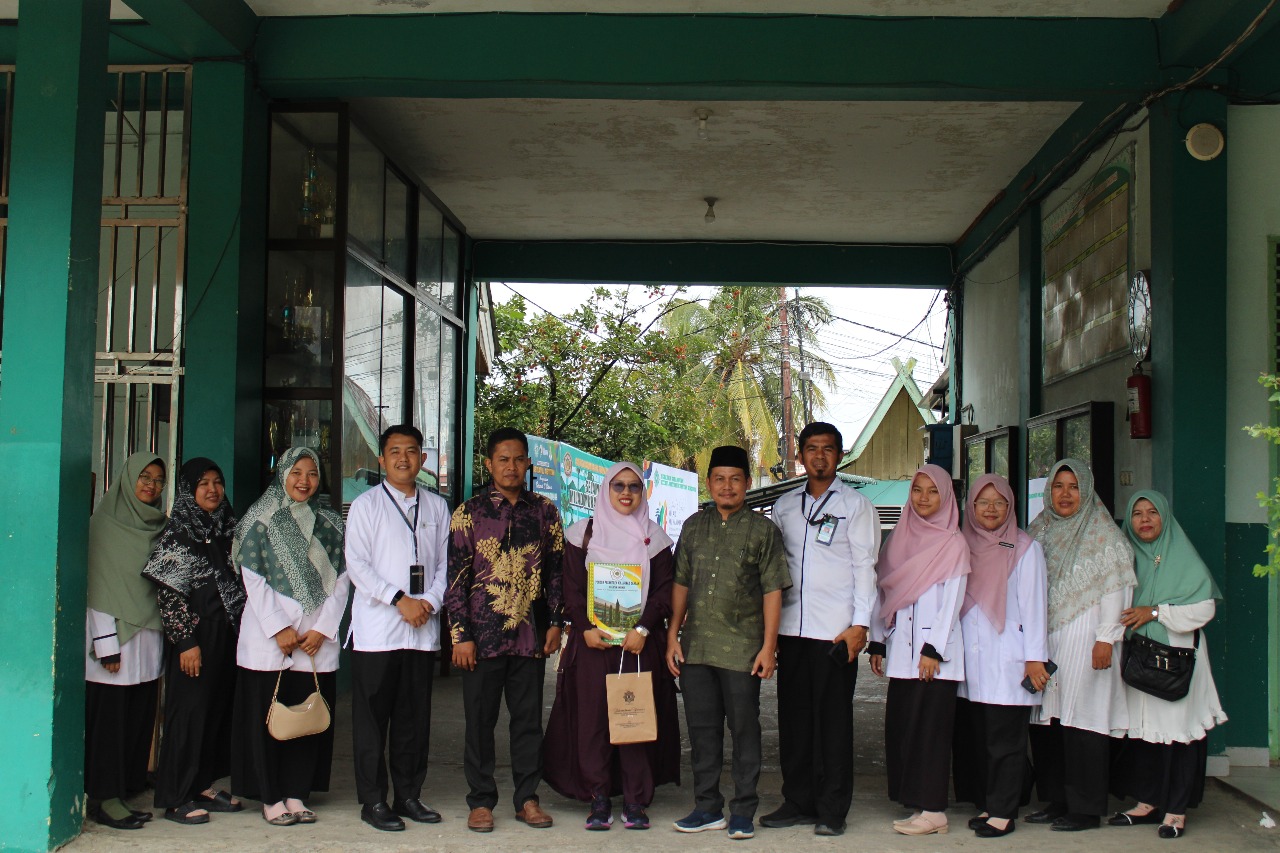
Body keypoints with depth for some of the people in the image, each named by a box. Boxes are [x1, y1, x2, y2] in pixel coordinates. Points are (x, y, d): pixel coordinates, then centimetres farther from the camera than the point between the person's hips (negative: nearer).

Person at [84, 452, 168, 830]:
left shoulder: (156, 526, 13)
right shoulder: (106, 522, -4)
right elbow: (98, 586, -8)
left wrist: (166, 629, 8)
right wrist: (106, 643, -13)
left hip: (149, 632, 6)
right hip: (115, 632, -6)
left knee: (140, 714, 5)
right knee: (110, 714, -3)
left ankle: (129, 786, 12)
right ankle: (104, 798, 3)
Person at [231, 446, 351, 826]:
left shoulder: (330, 523, 10)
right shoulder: (260, 519, 3)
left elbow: (340, 580, 6)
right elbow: (253, 579, -3)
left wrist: (322, 629, -5)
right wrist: (279, 629, -10)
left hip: (318, 637, 3)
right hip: (267, 637, -2)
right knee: (267, 718, 1)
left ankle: (297, 793, 14)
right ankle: (271, 797, 10)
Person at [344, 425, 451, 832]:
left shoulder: (436, 507, 13)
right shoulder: (366, 504, 3)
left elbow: (445, 562, 11)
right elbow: (357, 565, -5)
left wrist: (431, 600, -7)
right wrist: (399, 599, -13)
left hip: (423, 630, 3)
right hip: (376, 630, -3)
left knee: (415, 717, 8)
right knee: (372, 718, 1)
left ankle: (409, 795, 19)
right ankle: (373, 801, 9)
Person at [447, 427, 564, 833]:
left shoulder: (544, 511, 8)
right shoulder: (468, 513, 1)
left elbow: (556, 570, 12)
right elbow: (456, 577, -1)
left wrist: (555, 623, 6)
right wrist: (461, 635, -6)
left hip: (530, 635, 2)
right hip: (482, 635, -2)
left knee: (529, 719, 8)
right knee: (480, 720, 5)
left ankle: (527, 798, 19)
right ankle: (481, 802, 16)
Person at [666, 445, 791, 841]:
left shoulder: (762, 529, 1)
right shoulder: (694, 526, 11)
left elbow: (772, 591, -2)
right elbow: (681, 583, 13)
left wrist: (769, 645, -7)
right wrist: (673, 636, 7)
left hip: (742, 648, -3)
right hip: (696, 646, 4)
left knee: (744, 729, 4)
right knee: (701, 729, 9)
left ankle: (743, 811, 13)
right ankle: (707, 808, 20)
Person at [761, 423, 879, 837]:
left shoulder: (856, 506, 4)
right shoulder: (784, 506, 15)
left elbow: (865, 566, 0)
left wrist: (860, 624, -9)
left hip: (836, 631, -4)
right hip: (791, 628, 4)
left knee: (833, 720, 0)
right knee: (793, 717, 7)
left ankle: (832, 809, 7)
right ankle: (798, 802, 17)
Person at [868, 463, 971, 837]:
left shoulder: (953, 545, -3)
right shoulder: (898, 539, 13)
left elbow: (952, 602, -8)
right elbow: (883, 593, 15)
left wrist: (933, 649, -13)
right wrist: (878, 642, 11)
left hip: (935, 652, -6)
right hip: (901, 652, 6)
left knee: (929, 727, -5)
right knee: (900, 727, 5)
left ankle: (933, 811, 1)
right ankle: (917, 805, 12)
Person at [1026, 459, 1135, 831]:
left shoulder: (1103, 532, -1)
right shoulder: (1040, 530, 14)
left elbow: (1114, 588, -7)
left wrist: (1106, 637, -14)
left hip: (1083, 637, -6)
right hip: (1044, 638, 6)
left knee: (1082, 718, -5)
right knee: (1045, 719, 6)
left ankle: (1086, 808, 3)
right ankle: (1055, 800, 17)